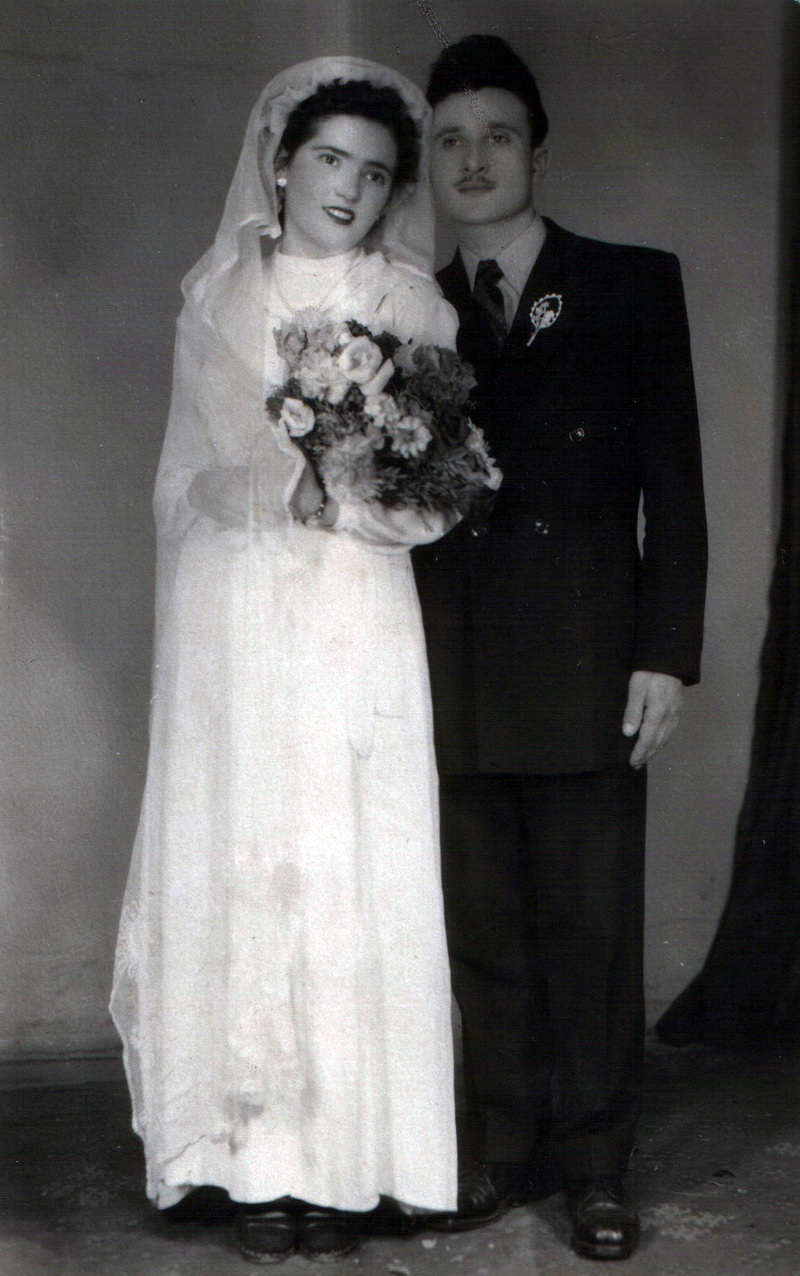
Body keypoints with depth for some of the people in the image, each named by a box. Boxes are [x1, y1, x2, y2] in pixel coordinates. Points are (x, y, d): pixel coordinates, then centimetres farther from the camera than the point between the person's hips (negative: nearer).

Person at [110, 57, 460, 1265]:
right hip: (241, 629, 0)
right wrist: (297, 491, -15)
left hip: (363, 627, 0)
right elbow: (200, 479, 3)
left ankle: (344, 1160, 8)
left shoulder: (415, 305, 7)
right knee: (243, 871, -1)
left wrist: (330, 497, -18)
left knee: (359, 876, -1)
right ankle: (259, 1164, 7)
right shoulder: (219, 300, 8)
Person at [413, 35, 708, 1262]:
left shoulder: (633, 285, 7)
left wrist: (667, 656, -6)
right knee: (485, 931, 7)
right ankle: (503, 1149, 20)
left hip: (585, 666, -2)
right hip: (454, 676, 2)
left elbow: (673, 482, 2)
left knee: (591, 928, 2)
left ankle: (595, 1167, 15)